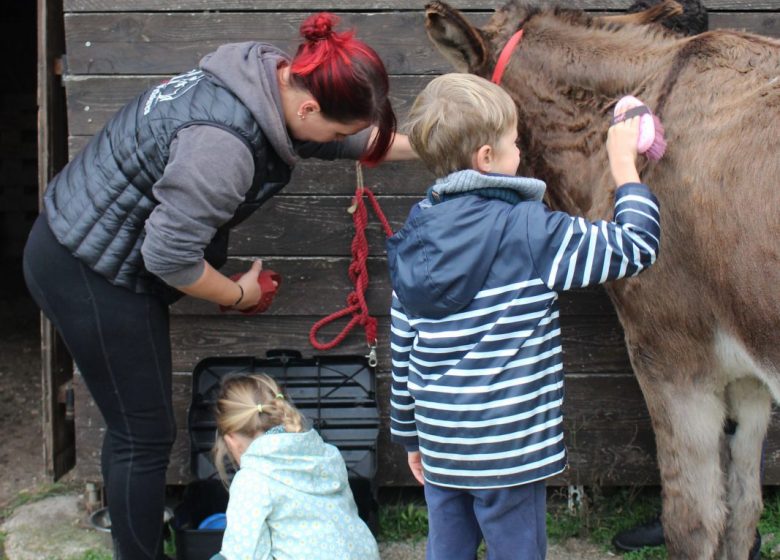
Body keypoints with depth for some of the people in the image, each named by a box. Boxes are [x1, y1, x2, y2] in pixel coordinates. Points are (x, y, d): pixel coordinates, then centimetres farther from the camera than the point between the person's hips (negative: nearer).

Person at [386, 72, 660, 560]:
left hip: (440, 447, 6)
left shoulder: (416, 234, 4)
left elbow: (402, 347, 10)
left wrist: (410, 434, 20)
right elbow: (636, 247, -13)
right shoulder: (528, 229, -16)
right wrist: (624, 164, 0)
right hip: (507, 453, -6)